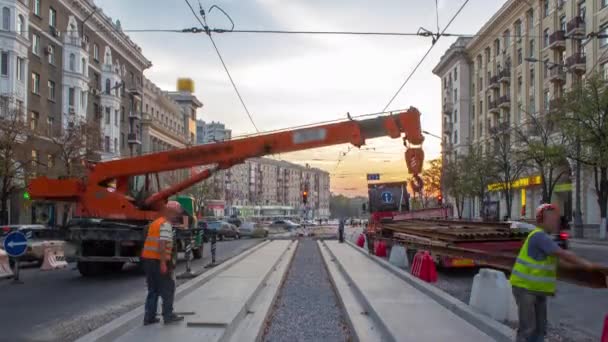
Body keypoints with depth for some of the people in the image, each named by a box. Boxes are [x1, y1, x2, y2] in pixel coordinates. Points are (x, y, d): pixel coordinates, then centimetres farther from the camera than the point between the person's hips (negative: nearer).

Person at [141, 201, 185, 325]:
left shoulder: (155, 223, 17)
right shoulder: (166, 224, -12)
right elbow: (162, 244, -21)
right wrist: (163, 263, -23)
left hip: (147, 259, 9)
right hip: (158, 260, -9)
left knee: (153, 290, 14)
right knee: (168, 289, 3)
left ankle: (149, 317, 14)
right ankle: (168, 316, 7)